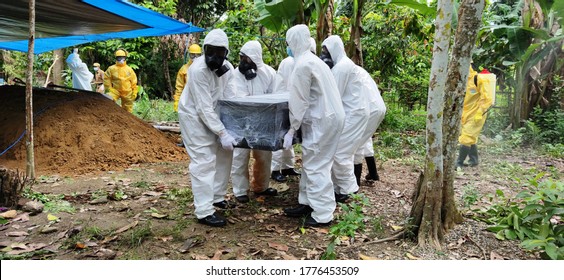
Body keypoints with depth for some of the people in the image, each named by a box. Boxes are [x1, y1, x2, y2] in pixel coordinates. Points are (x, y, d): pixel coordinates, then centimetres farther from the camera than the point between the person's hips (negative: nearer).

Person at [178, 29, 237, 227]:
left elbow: (229, 100, -9)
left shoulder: (227, 68, -8)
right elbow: (204, 108, -30)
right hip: (193, 115, -7)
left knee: (224, 153, 10)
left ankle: (217, 197, 26)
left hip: (211, 114, 8)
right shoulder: (198, 70, -28)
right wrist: (222, 133, -31)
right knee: (204, 160, -11)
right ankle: (204, 211, -5)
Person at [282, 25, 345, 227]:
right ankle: (307, 203, 27)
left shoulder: (303, 65, -17)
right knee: (310, 163, 16)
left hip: (323, 121, -10)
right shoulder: (311, 60, 15)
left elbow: (300, 102, -17)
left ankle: (323, 214, 5)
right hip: (325, 116, 10)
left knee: (315, 166, -3)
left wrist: (291, 130, -11)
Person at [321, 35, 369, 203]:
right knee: (343, 151, 12)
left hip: (353, 113, -10)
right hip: (353, 112, 10)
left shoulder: (341, 66, -16)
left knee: (338, 152, -7)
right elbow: (337, 92, 14)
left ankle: (345, 189, 5)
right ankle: (348, 186, 21)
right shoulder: (343, 64, 17)